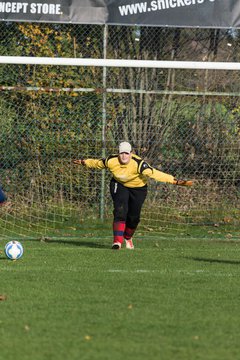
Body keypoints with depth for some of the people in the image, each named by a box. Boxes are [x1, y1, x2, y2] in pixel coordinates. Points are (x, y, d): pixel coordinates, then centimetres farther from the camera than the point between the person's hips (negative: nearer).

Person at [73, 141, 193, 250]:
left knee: (134, 217, 3)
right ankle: (118, 241, -23)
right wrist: (84, 162, 15)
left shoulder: (138, 164, -34)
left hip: (138, 188, -1)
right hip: (119, 186, 1)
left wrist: (174, 181, -54)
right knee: (120, 211, -21)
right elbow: (97, 163, -1)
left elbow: (153, 173, -44)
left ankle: (128, 238, 35)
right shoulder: (111, 161, -22)